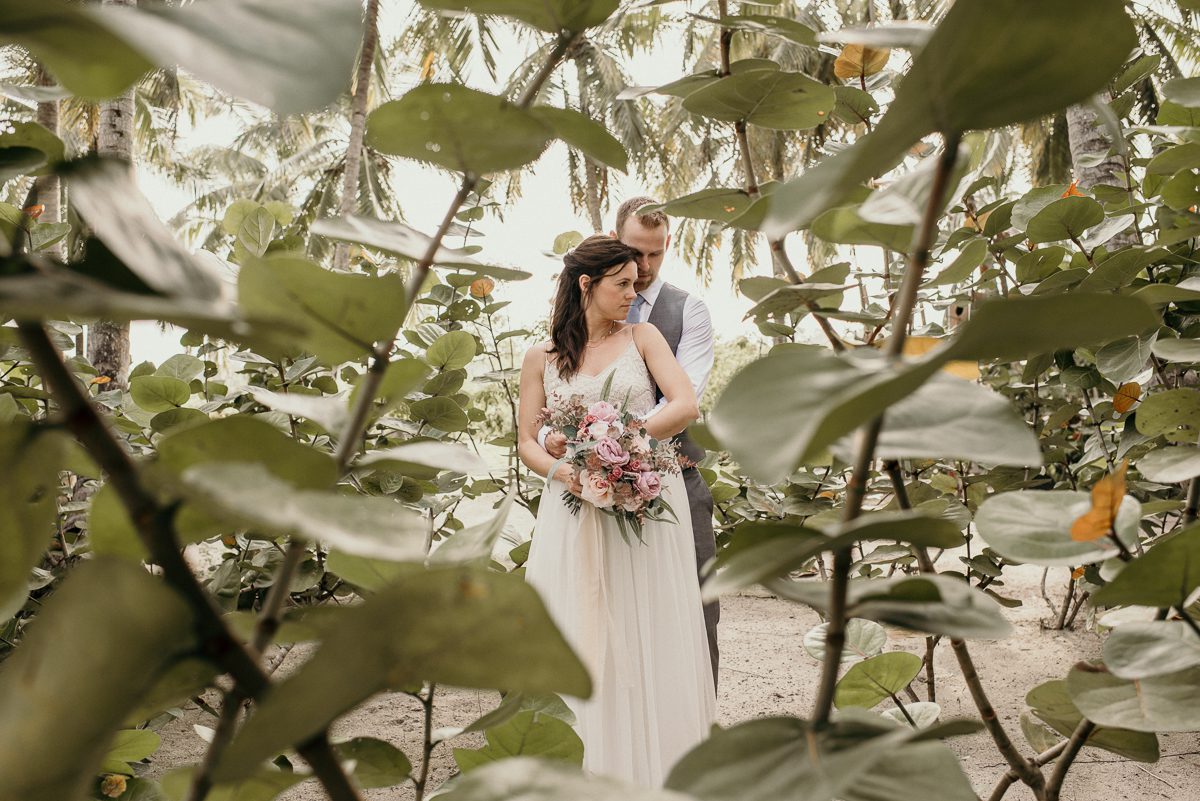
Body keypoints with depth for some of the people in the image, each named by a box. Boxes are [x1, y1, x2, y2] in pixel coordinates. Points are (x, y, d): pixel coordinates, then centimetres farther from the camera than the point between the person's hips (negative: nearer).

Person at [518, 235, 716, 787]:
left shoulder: (642, 337, 6)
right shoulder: (542, 357, 7)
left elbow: (686, 406, -6)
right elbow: (527, 440, 6)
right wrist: (561, 470, -15)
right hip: (575, 506, 1)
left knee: (648, 634, 3)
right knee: (576, 638, 1)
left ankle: (651, 765, 16)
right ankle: (585, 767, 13)